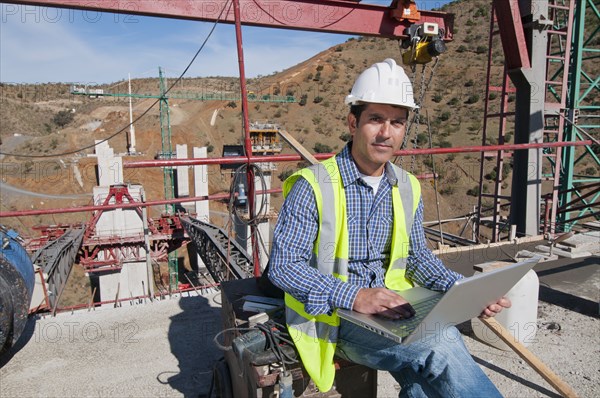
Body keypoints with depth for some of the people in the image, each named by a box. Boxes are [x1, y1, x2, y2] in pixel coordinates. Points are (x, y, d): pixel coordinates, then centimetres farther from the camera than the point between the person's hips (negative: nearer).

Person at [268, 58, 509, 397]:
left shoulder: (408, 188, 7)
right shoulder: (313, 186, -12)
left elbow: (418, 256, 14)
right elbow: (283, 265, -15)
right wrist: (353, 296, -26)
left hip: (393, 310, 5)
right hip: (335, 316, -5)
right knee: (439, 348, -25)